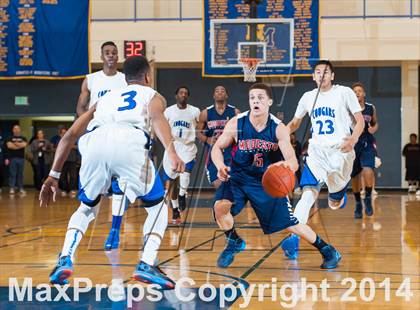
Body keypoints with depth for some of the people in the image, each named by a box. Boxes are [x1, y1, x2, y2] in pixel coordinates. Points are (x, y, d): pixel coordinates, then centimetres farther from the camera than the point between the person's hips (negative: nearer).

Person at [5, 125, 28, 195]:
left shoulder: (23, 138, 14)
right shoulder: (10, 138, 8)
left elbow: (24, 144, -7)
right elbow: (9, 145, -10)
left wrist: (14, 144, -4)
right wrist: (20, 145, -5)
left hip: (21, 158, 2)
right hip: (12, 158, -2)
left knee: (20, 174, 5)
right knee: (12, 174, -3)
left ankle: (21, 188, 8)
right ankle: (11, 188, -3)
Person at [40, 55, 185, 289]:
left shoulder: (105, 99, 40)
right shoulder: (153, 95, 30)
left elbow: (70, 136, 32)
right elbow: (157, 118, 4)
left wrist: (54, 176, 35)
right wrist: (171, 152, -12)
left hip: (94, 142, 3)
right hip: (129, 142, -3)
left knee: (87, 207, 28)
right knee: (158, 206, 20)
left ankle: (65, 260, 8)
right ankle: (147, 265, 4)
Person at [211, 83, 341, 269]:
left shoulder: (279, 128, -19)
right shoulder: (236, 124, -17)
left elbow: (294, 162, -25)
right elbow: (217, 148, -4)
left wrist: (287, 165, -52)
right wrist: (220, 166, -27)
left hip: (269, 180, -1)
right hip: (239, 177, 1)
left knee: (290, 223, -1)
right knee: (220, 207, -24)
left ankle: (327, 251, 21)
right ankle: (233, 243, 6)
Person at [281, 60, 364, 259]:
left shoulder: (344, 93, 1)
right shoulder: (308, 97, 13)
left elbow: (360, 121, 0)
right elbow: (295, 123, 25)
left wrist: (353, 140, -19)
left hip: (340, 149, -2)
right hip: (317, 150, 2)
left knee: (335, 203, -11)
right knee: (309, 193, -18)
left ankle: (340, 191, 27)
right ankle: (294, 237, -25)